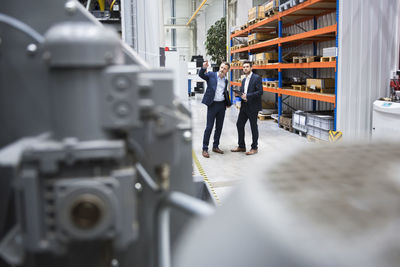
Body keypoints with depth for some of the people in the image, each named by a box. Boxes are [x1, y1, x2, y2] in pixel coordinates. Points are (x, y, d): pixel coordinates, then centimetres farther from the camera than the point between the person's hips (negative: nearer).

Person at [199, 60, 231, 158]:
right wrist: (204, 68, -38)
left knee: (219, 127, 10)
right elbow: (201, 75, -18)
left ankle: (215, 146, 23)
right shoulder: (211, 75, -2)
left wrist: (227, 103, 10)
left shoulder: (225, 80, 13)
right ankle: (205, 149, 2)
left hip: (222, 105, 5)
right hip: (212, 104, -5)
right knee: (209, 127, -5)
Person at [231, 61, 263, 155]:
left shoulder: (257, 78, -9)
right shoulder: (244, 80, 16)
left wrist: (247, 96, -23)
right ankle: (241, 146, 21)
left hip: (253, 107, -8)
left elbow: (260, 92, -17)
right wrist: (238, 94, -3)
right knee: (239, 125, 9)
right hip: (244, 106, 8)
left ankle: (254, 148, 14)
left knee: (253, 127, 2)